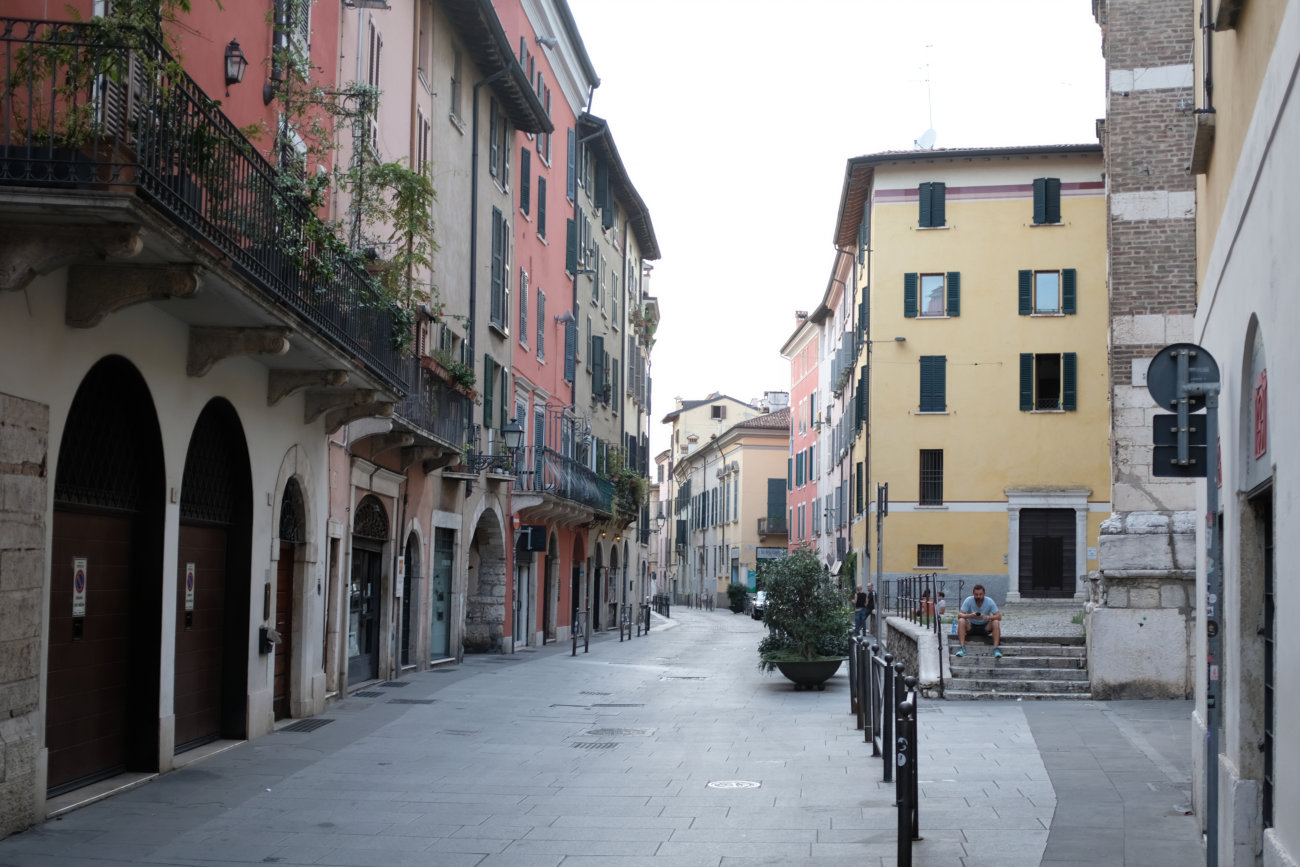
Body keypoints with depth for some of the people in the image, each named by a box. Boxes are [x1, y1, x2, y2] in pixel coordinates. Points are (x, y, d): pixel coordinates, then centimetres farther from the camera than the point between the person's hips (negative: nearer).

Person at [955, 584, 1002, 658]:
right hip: (971, 626, 0)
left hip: (985, 627, 0)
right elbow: (959, 615, -22)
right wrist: (969, 616, -43)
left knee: (996, 622, -28)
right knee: (961, 621, -30)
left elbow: (999, 616, -20)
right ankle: (962, 647, -34)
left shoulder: (989, 601, -14)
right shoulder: (968, 600, -15)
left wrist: (988, 617, -41)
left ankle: (996, 649, -33)